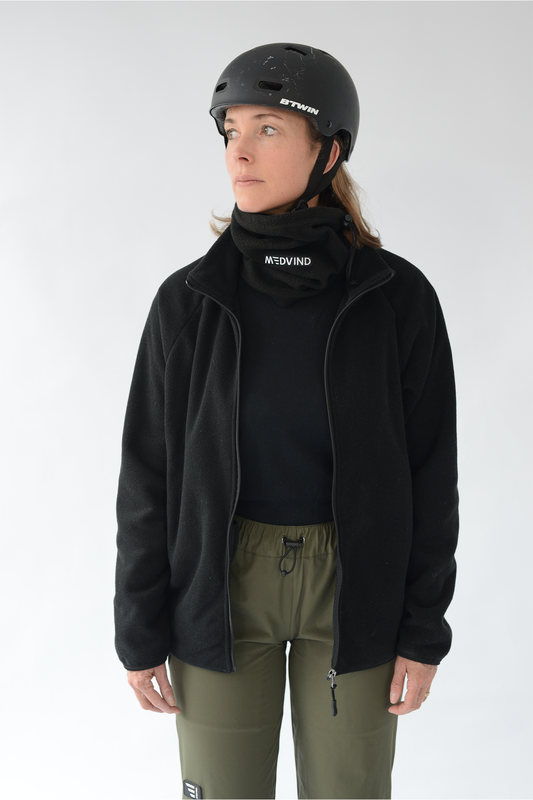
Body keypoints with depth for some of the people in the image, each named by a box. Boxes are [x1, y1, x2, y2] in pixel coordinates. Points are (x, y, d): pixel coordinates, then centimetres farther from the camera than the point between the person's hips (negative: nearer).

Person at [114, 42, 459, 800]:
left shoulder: (399, 296, -9)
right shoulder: (189, 299, -8)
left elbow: (428, 466, -5)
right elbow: (150, 469, -4)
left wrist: (424, 629, -5)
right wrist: (139, 631, -2)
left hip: (354, 586, 0)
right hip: (223, 585, 1)